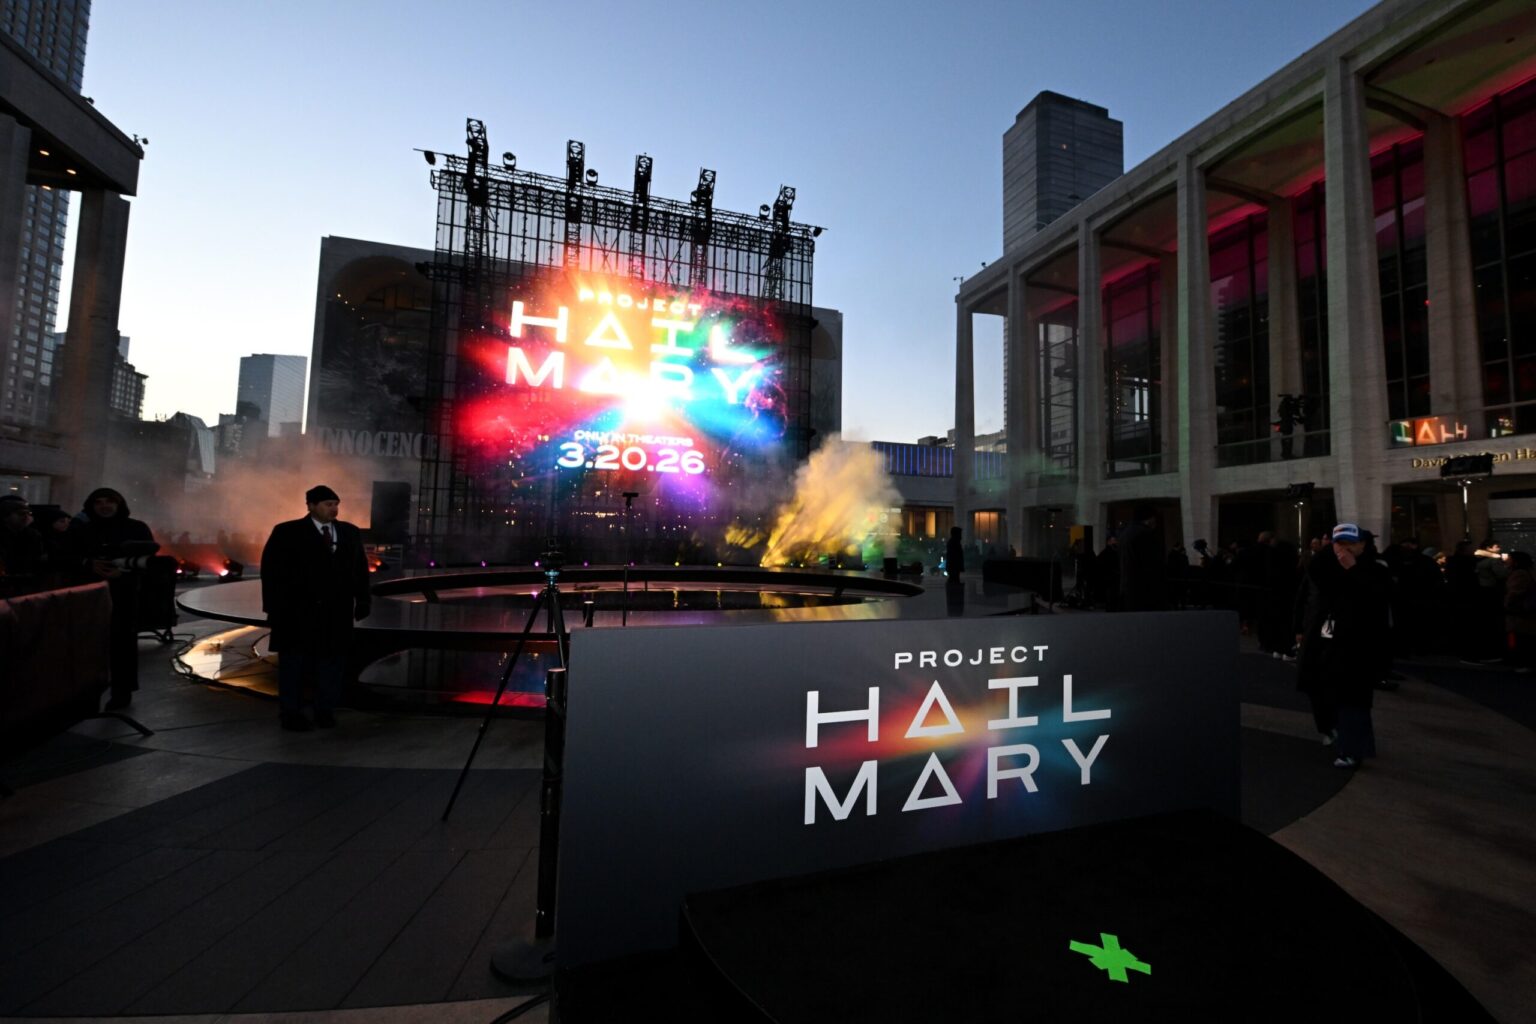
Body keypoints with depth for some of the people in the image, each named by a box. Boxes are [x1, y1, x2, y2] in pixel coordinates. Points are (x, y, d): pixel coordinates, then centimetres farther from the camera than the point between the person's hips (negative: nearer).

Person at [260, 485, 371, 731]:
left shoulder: (350, 532, 6)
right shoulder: (287, 532, -4)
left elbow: (361, 569, 8)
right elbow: (272, 569, -4)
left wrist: (362, 601, 3)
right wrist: (275, 607, -9)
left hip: (337, 612, 3)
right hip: (297, 612, -3)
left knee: (332, 661, 9)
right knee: (294, 663, 9)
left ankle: (325, 710, 21)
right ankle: (291, 713, 21)